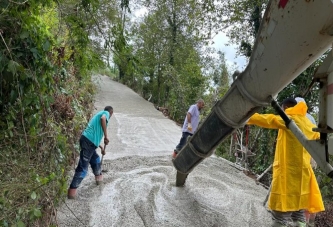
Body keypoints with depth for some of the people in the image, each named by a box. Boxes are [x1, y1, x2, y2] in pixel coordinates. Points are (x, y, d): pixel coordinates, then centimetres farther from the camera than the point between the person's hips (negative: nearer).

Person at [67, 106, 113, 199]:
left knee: (96, 159, 28)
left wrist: (101, 148, 44)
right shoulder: (106, 113, 6)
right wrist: (106, 136, -16)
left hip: (88, 140, 9)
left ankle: (99, 178, 46)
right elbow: (103, 119, -21)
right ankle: (72, 191, -8)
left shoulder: (99, 114, 30)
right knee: (83, 168, -9)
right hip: (88, 142, -9)